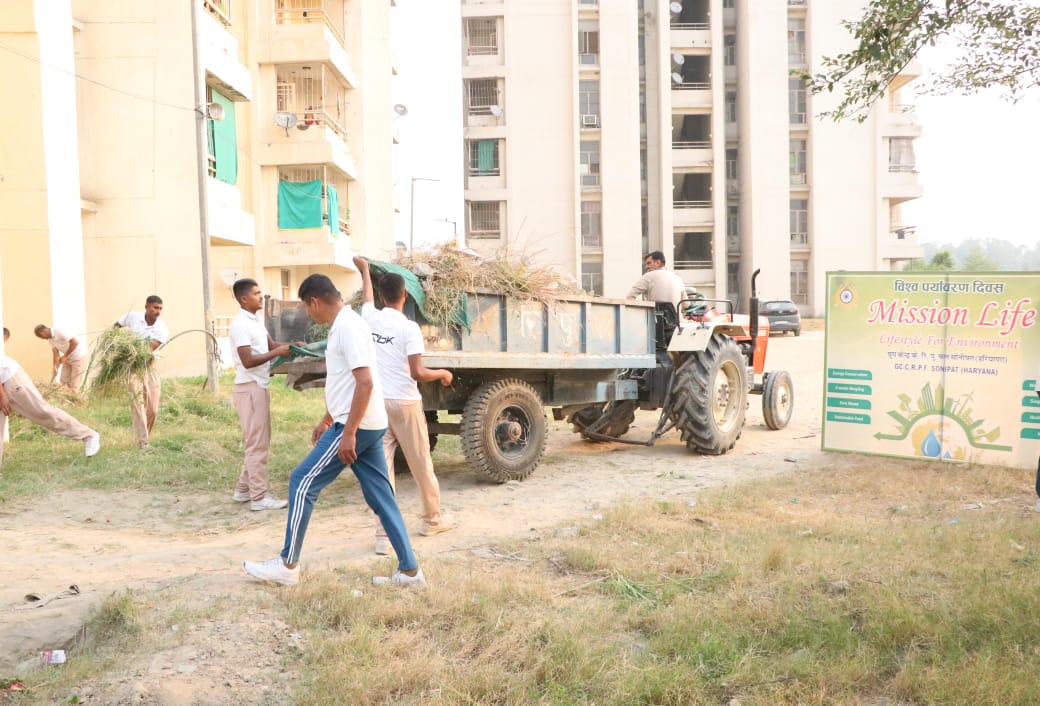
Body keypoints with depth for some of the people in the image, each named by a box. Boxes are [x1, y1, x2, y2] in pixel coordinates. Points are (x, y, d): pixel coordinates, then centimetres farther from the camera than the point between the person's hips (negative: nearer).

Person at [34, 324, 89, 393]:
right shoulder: (50, 339, 3)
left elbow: (75, 342, -33)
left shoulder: (59, 332, -25)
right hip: (68, 358, 9)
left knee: (74, 385, -6)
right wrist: (54, 367, -10)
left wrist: (65, 356, -25)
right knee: (63, 381, 11)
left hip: (79, 356, -9)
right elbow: (55, 353, 3)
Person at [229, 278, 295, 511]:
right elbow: (248, 361, -22)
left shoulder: (256, 320, 13)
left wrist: (290, 345, 1)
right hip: (250, 389, -10)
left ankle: (244, 489, 25)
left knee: (258, 442, 16)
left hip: (259, 387, 10)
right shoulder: (240, 324, -17)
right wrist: (277, 353, -19)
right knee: (257, 444, -5)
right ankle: (259, 497, 0)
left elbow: (270, 345, 17)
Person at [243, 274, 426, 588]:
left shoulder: (348, 327, -16)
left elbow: (365, 382, -24)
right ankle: (409, 571, 12)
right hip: (367, 426, 10)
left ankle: (287, 565, 10)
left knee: (302, 482, 0)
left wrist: (348, 433, -23)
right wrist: (326, 420, 28)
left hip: (356, 426, -10)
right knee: (380, 497, 9)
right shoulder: (344, 325, 16)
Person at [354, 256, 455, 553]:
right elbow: (418, 373, -17)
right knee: (421, 464, 13)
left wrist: (364, 268, 44)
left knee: (380, 467, 3)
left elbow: (367, 295, 26)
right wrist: (443, 374, 3)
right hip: (404, 403, -4)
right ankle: (432, 519, 29)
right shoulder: (409, 327, -12)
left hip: (376, 402, 4)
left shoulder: (370, 318, 1)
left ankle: (384, 535, 1)